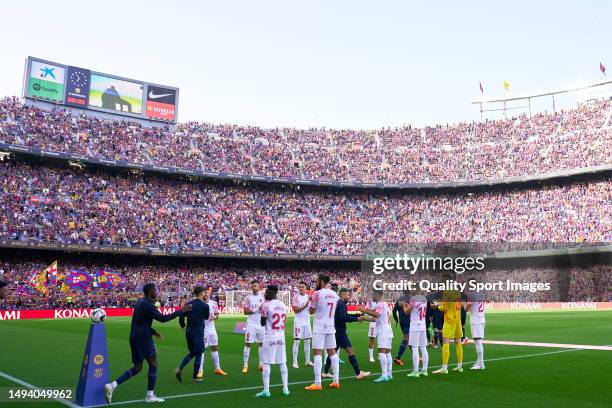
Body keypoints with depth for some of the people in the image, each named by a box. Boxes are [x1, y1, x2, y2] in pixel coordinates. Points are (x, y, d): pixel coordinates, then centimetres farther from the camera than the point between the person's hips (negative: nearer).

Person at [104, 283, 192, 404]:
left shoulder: (140, 303, 15)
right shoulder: (148, 305, -15)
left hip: (135, 337, 9)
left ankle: (112, 386, 2)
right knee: (153, 364, 2)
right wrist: (181, 311, -17)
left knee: (137, 368, 13)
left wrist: (153, 332, 19)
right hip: (143, 338, -9)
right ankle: (150, 396, 5)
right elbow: (162, 318, -21)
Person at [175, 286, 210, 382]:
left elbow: (181, 317, 2)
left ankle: (180, 368, 0)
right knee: (198, 354, 6)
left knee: (191, 353, 20)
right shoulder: (205, 306, -9)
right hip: (198, 332, -6)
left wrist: (183, 327, 19)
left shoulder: (188, 304, 3)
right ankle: (195, 377, 10)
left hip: (188, 332, 6)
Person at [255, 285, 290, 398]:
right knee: (282, 363, 11)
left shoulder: (266, 305, -11)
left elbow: (262, 323, -7)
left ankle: (266, 390, -3)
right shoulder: (283, 305, 8)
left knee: (266, 364, -1)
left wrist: (262, 312, 9)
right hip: (281, 337, 6)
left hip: (270, 338, -6)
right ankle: (285, 388, 14)